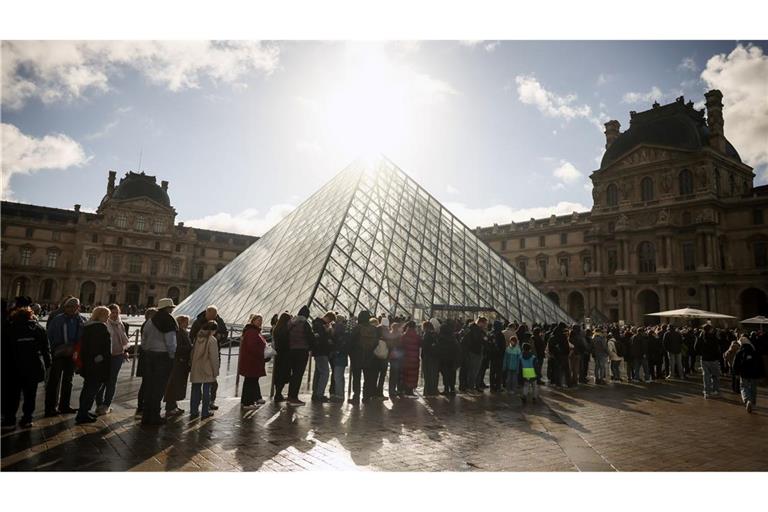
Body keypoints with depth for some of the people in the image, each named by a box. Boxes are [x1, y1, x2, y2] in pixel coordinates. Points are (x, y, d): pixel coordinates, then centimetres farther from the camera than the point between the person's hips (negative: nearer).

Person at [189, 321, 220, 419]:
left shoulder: (197, 338, 4)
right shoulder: (212, 340, -14)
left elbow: (192, 353, 10)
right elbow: (214, 357, -14)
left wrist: (192, 366, 18)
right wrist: (216, 371, -5)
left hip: (196, 370, 5)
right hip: (207, 371, -5)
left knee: (195, 390, 12)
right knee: (206, 391, 4)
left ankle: (193, 411, 19)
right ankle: (205, 412, 10)